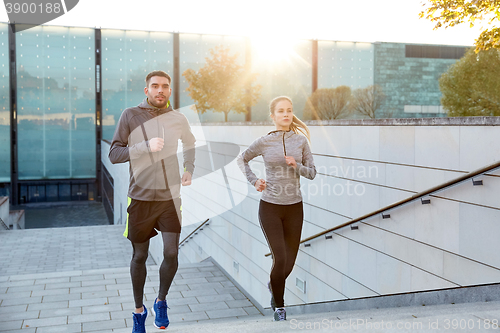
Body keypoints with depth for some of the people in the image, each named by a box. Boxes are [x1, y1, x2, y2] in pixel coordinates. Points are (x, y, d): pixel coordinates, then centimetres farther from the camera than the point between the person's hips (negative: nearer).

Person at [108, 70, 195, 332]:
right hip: (140, 198, -1)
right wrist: (146, 146, -20)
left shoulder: (178, 119, 4)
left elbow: (190, 145, 25)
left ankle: (161, 301, 22)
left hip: (170, 197, 1)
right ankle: (139, 310, 31)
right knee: (139, 257, 10)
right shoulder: (130, 115, -3)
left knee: (171, 254, -6)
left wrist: (189, 171, 11)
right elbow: (114, 154, -8)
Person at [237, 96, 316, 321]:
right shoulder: (264, 142, -4)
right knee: (280, 258, -9)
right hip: (270, 207, -2)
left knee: (290, 261, 10)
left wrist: (296, 166, -16)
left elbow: (312, 173, 3)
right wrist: (254, 181, -1)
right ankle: (279, 306, 13)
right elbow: (242, 159, 12)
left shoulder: (300, 140, 0)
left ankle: (274, 286, 42)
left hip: (294, 207, 2)